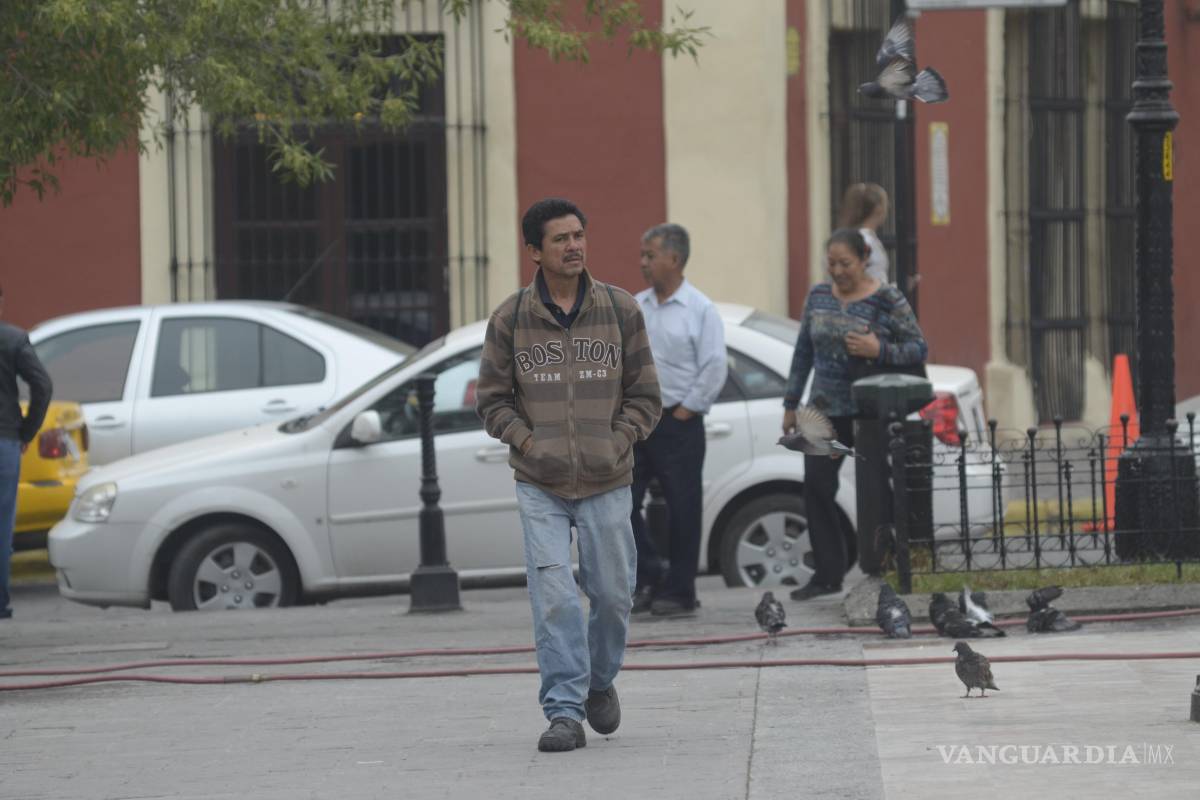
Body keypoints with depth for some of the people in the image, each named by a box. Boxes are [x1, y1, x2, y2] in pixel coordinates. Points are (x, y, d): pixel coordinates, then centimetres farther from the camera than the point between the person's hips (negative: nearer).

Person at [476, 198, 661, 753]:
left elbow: (644, 394, 7)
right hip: (540, 485, -1)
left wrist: (617, 443, -5)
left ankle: (600, 682, 33)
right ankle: (564, 713, -8)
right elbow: (492, 398, 6)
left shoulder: (621, 311, 3)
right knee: (554, 599, -11)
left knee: (612, 594, 7)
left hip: (607, 483, 1)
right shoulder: (510, 319, 1)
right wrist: (529, 442, -7)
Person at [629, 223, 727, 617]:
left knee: (682, 508, 0)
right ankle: (646, 578, 11)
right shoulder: (633, 308, 12)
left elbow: (714, 368, -8)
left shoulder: (700, 310, -4)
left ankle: (678, 592, 7)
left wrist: (685, 410, -10)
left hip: (678, 425, -5)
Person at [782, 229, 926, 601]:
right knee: (816, 487, -3)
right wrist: (791, 404, 13)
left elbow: (919, 348, -7)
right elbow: (803, 352, 14)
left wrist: (879, 351, -23)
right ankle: (827, 574, 2)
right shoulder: (819, 296, 8)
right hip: (824, 410, 4)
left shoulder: (887, 300, -7)